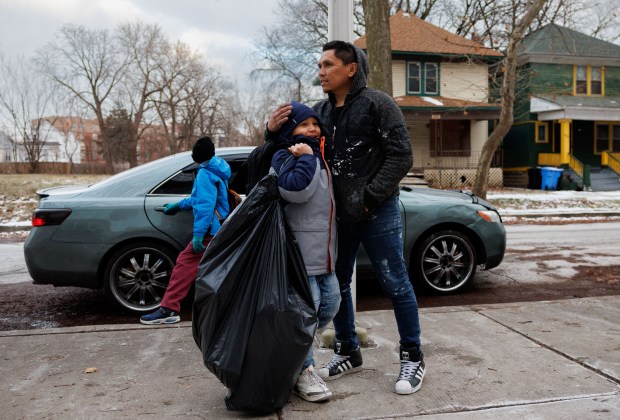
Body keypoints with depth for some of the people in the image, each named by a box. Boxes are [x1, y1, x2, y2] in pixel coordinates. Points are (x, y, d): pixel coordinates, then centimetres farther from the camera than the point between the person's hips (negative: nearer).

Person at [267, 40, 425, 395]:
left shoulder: (378, 104, -8)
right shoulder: (320, 111, 8)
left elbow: (401, 156, -13)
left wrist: (369, 197, -18)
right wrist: (274, 131, -10)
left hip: (378, 212, -6)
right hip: (337, 214, 6)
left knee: (395, 283, 2)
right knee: (336, 284, 12)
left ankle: (413, 358, 18)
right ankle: (348, 352, 30)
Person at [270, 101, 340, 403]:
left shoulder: (318, 157, 20)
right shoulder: (284, 157, -7)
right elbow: (295, 190, -26)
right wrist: (306, 158, -18)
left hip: (324, 251, 9)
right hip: (300, 251, -9)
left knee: (331, 301, 12)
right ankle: (303, 371, 7)